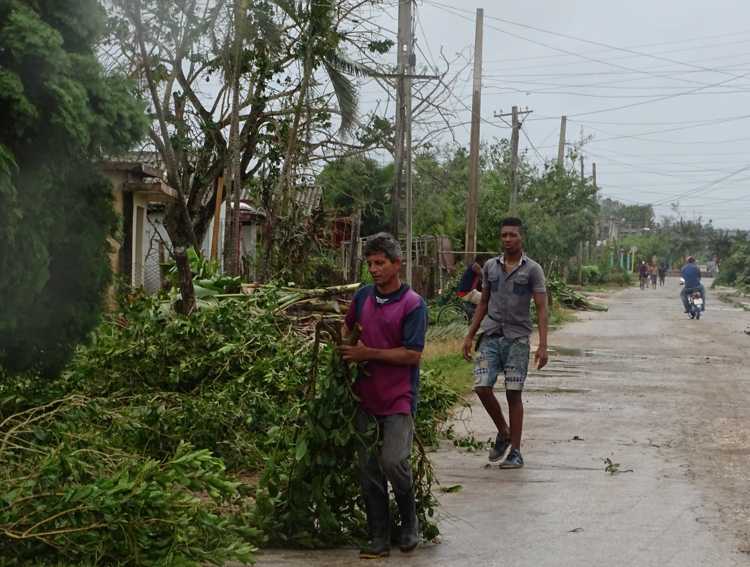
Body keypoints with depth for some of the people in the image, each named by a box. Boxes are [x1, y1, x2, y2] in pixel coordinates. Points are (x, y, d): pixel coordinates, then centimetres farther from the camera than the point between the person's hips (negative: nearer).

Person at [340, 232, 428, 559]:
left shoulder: (413, 304, -10)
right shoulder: (363, 297, 7)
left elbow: (412, 355, -15)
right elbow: (347, 326, 25)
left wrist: (368, 354, -15)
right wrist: (345, 348, 4)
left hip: (398, 398, -6)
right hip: (367, 397, 6)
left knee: (393, 461, -15)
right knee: (369, 470, 7)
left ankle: (410, 522, 12)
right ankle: (379, 539, 17)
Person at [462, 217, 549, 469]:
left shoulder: (532, 269, -2)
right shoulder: (490, 266, 9)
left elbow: (541, 309, -6)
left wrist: (543, 346, -14)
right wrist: (470, 336, 13)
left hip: (517, 338, -3)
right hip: (490, 336, 3)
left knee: (514, 394, -1)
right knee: (482, 387, -7)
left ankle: (515, 452, 8)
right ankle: (503, 432, 17)